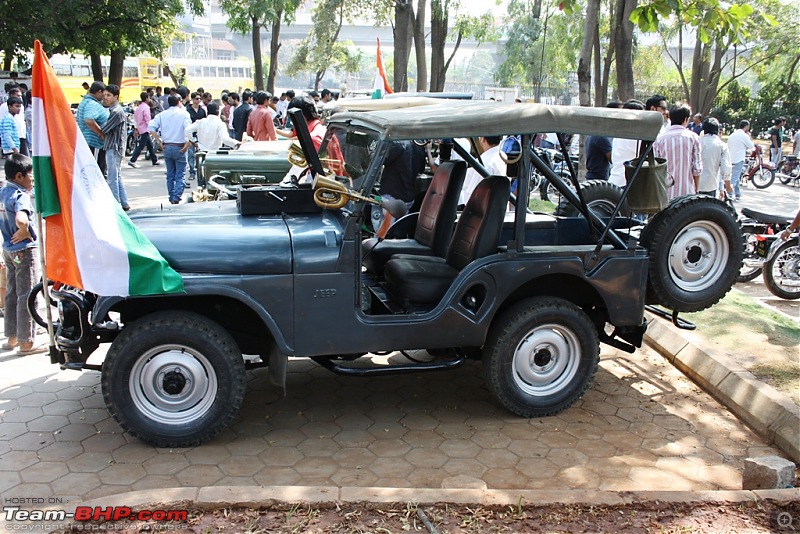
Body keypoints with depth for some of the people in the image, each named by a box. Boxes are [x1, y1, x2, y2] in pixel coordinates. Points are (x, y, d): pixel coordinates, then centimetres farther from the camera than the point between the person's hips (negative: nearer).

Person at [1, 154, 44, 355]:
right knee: (27, 295, 0)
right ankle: (26, 342, 7)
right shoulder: (21, 196, -20)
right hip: (25, 250, -9)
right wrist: (24, 232, -20)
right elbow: (21, 219, -39)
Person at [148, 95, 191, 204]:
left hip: (167, 147, 4)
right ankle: (176, 198, -12)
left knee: (170, 175, 14)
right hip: (179, 148, -4)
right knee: (180, 176, -1)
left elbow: (151, 128, -2)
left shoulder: (162, 115, 7)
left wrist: (159, 142, 2)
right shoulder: (183, 114, -4)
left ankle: (171, 198, 18)